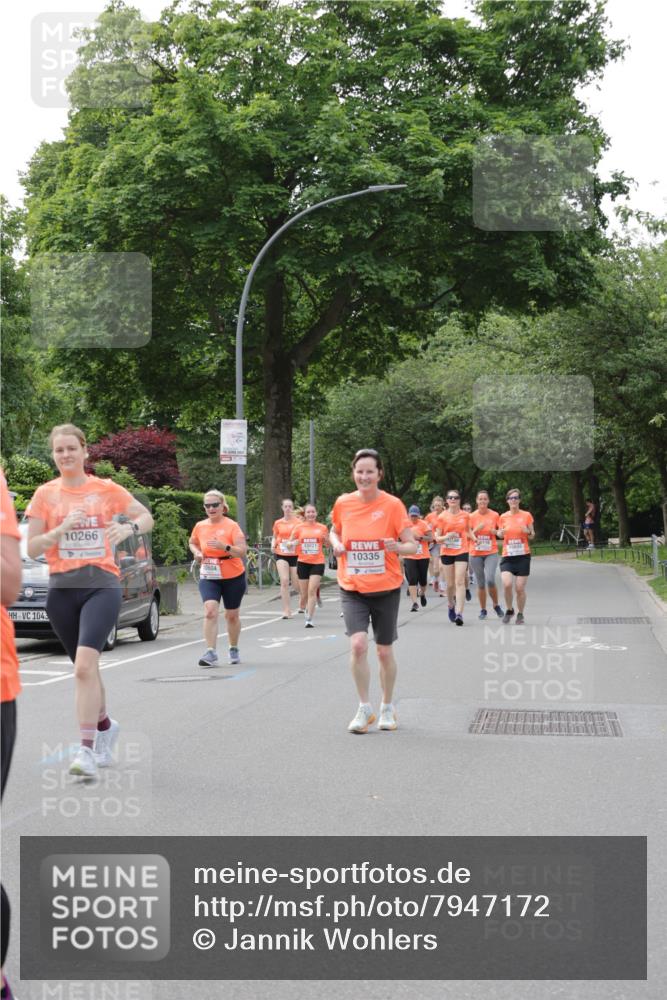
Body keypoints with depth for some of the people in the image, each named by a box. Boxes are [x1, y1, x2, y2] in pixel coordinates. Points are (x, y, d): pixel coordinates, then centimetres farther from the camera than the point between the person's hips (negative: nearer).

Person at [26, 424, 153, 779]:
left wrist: (128, 527, -11)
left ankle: (87, 750, -19)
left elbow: (147, 517, 11)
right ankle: (105, 726, 40)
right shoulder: (45, 494, 3)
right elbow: (32, 549, 1)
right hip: (62, 589, 3)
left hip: (101, 586, -3)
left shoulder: (106, 489, 1)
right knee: (84, 667, 15)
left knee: (85, 664, -21)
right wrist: (62, 528, -16)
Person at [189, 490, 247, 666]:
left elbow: (242, 552, -17)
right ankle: (211, 653, -23)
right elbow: (192, 543, 20)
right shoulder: (200, 526, 0)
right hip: (208, 577, 2)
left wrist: (224, 547, -33)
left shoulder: (232, 526, -12)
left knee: (232, 615, 13)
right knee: (210, 611, -19)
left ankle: (234, 649, 35)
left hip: (233, 577, -2)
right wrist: (197, 552, -1)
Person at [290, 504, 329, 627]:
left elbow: (328, 544, 15)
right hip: (303, 562, 1)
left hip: (318, 562, -1)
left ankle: (309, 619, -11)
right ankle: (306, 609, 37)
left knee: (312, 590, -13)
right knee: (304, 593, 7)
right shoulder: (299, 528, 3)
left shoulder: (322, 528, 3)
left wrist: (325, 538, -7)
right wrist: (294, 543, -16)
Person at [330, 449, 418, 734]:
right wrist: (336, 544, -5)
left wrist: (398, 547, -29)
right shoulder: (343, 503, -1)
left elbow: (412, 545, -7)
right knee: (358, 644, -16)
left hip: (386, 589, -1)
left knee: (384, 650, 8)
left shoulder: (392, 505, -9)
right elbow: (334, 531, 18)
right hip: (352, 588, 1)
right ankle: (364, 709, 0)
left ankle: (387, 708, 29)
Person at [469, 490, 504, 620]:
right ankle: (483, 610, 18)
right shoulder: (472, 516, 2)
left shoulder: (495, 515, 1)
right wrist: (477, 529, -14)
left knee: (490, 580, -18)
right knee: (480, 583, 4)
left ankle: (496, 605, 6)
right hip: (475, 554, 1)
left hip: (491, 553, -1)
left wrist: (496, 532, -11)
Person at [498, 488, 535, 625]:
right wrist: (500, 533, -8)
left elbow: (532, 536, 8)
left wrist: (528, 532, -14)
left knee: (520, 588, -2)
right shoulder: (503, 517, 5)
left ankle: (520, 614, 19)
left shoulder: (526, 515, 1)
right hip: (507, 556, 1)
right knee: (507, 584, -18)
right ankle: (509, 610, 6)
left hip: (523, 556, -1)